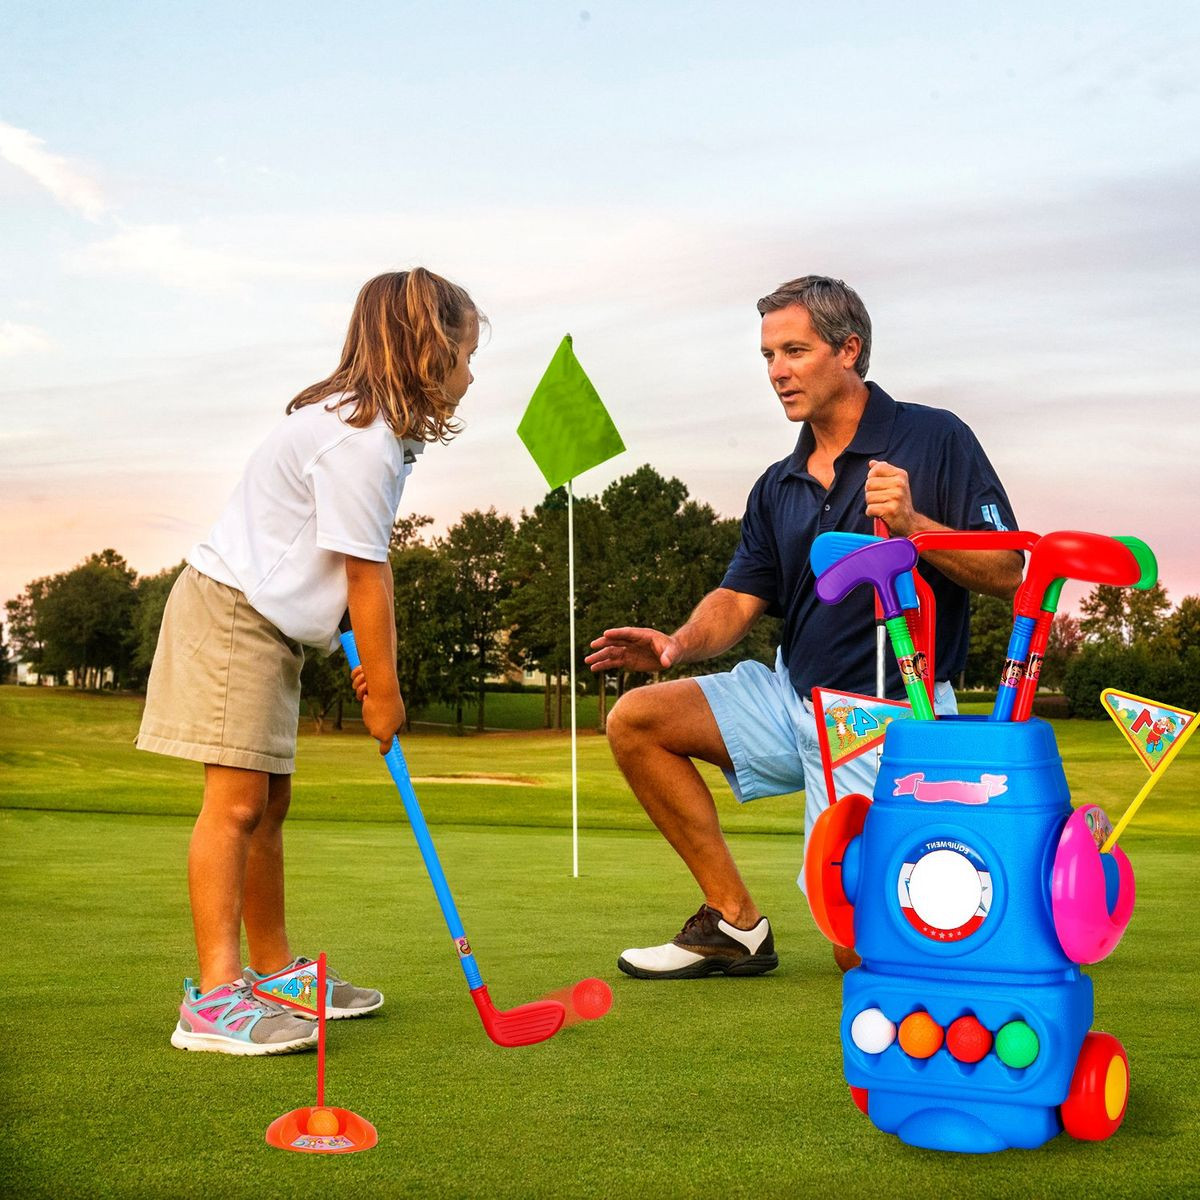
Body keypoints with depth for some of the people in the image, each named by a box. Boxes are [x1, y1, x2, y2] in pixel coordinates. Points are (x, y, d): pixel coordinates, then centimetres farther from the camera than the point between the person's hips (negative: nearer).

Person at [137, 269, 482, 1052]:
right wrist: (384, 686, -9)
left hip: (269, 625, 10)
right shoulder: (361, 438, -21)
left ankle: (274, 973, 25)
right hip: (231, 611, -10)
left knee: (271, 802, 14)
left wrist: (377, 667, 1)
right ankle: (216, 995, -10)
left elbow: (368, 565, 8)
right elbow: (364, 574, -18)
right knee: (236, 801, -12)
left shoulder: (379, 428, 11)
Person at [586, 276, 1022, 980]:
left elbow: (1009, 574, -11)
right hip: (794, 696, 7)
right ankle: (737, 923, 0)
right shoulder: (779, 487, 11)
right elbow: (739, 600, 6)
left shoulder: (934, 440, -7)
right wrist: (678, 645, -14)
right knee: (636, 719, -6)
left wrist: (912, 525, -26)